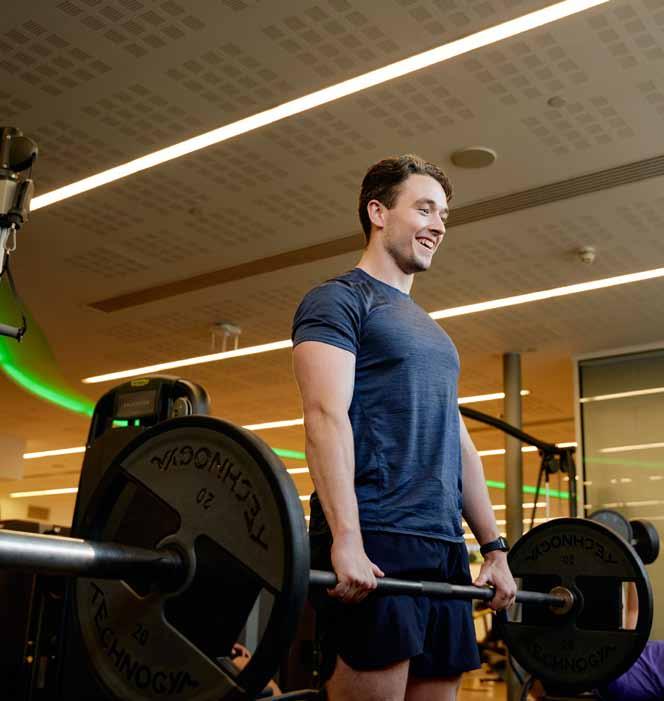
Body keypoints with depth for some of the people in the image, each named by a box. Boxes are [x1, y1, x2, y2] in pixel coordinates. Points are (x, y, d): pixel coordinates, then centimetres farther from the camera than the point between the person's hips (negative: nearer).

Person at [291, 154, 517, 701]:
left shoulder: (432, 334, 25)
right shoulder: (338, 301, 0)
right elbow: (327, 415, -14)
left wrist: (495, 547, 18)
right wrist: (346, 538, -25)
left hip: (445, 551, 8)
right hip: (372, 547, -8)